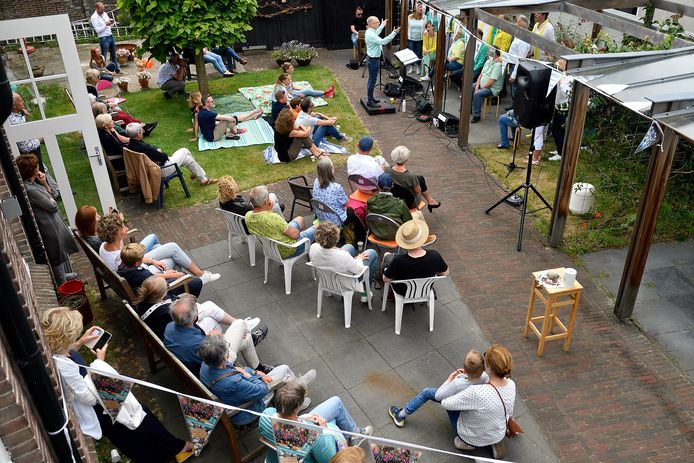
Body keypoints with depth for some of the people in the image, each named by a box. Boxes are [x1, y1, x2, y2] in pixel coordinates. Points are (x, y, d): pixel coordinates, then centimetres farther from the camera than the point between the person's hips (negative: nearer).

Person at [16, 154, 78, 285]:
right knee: (57, 254, 6)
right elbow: (52, 206, -23)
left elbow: (55, 194, 0)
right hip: (48, 225, -9)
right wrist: (52, 200, -2)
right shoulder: (29, 189, -28)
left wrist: (45, 183, -14)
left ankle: (64, 274, 46)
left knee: (62, 247, 25)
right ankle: (62, 284, 23)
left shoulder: (35, 182, -1)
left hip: (54, 220, 9)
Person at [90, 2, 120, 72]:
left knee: (113, 54, 17)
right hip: (103, 38, -7)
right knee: (103, 56, -2)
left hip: (111, 36, 7)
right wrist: (106, 25, -20)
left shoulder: (104, 14, 9)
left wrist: (112, 22, -4)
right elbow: (97, 30, -16)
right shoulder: (94, 17, -11)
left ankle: (116, 69, 28)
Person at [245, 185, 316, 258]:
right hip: (288, 251, -8)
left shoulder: (248, 216, -16)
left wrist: (269, 210, -9)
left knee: (300, 219, 27)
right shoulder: (272, 218, -39)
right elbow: (294, 234, -27)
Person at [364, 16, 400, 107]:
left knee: (372, 79, 18)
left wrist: (383, 25, 43)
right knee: (372, 80, -5)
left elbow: (376, 33, 32)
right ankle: (369, 101, 0)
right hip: (373, 60, -11)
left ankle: (370, 98, 28)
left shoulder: (370, 32, 7)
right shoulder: (371, 35, -25)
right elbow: (383, 41, -33)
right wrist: (394, 33, -33)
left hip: (372, 58, 11)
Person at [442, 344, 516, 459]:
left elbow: (445, 403, -29)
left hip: (473, 439, -4)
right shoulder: (511, 385, -23)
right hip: (498, 435, 4)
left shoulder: (476, 393, -42)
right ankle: (495, 442, 15)